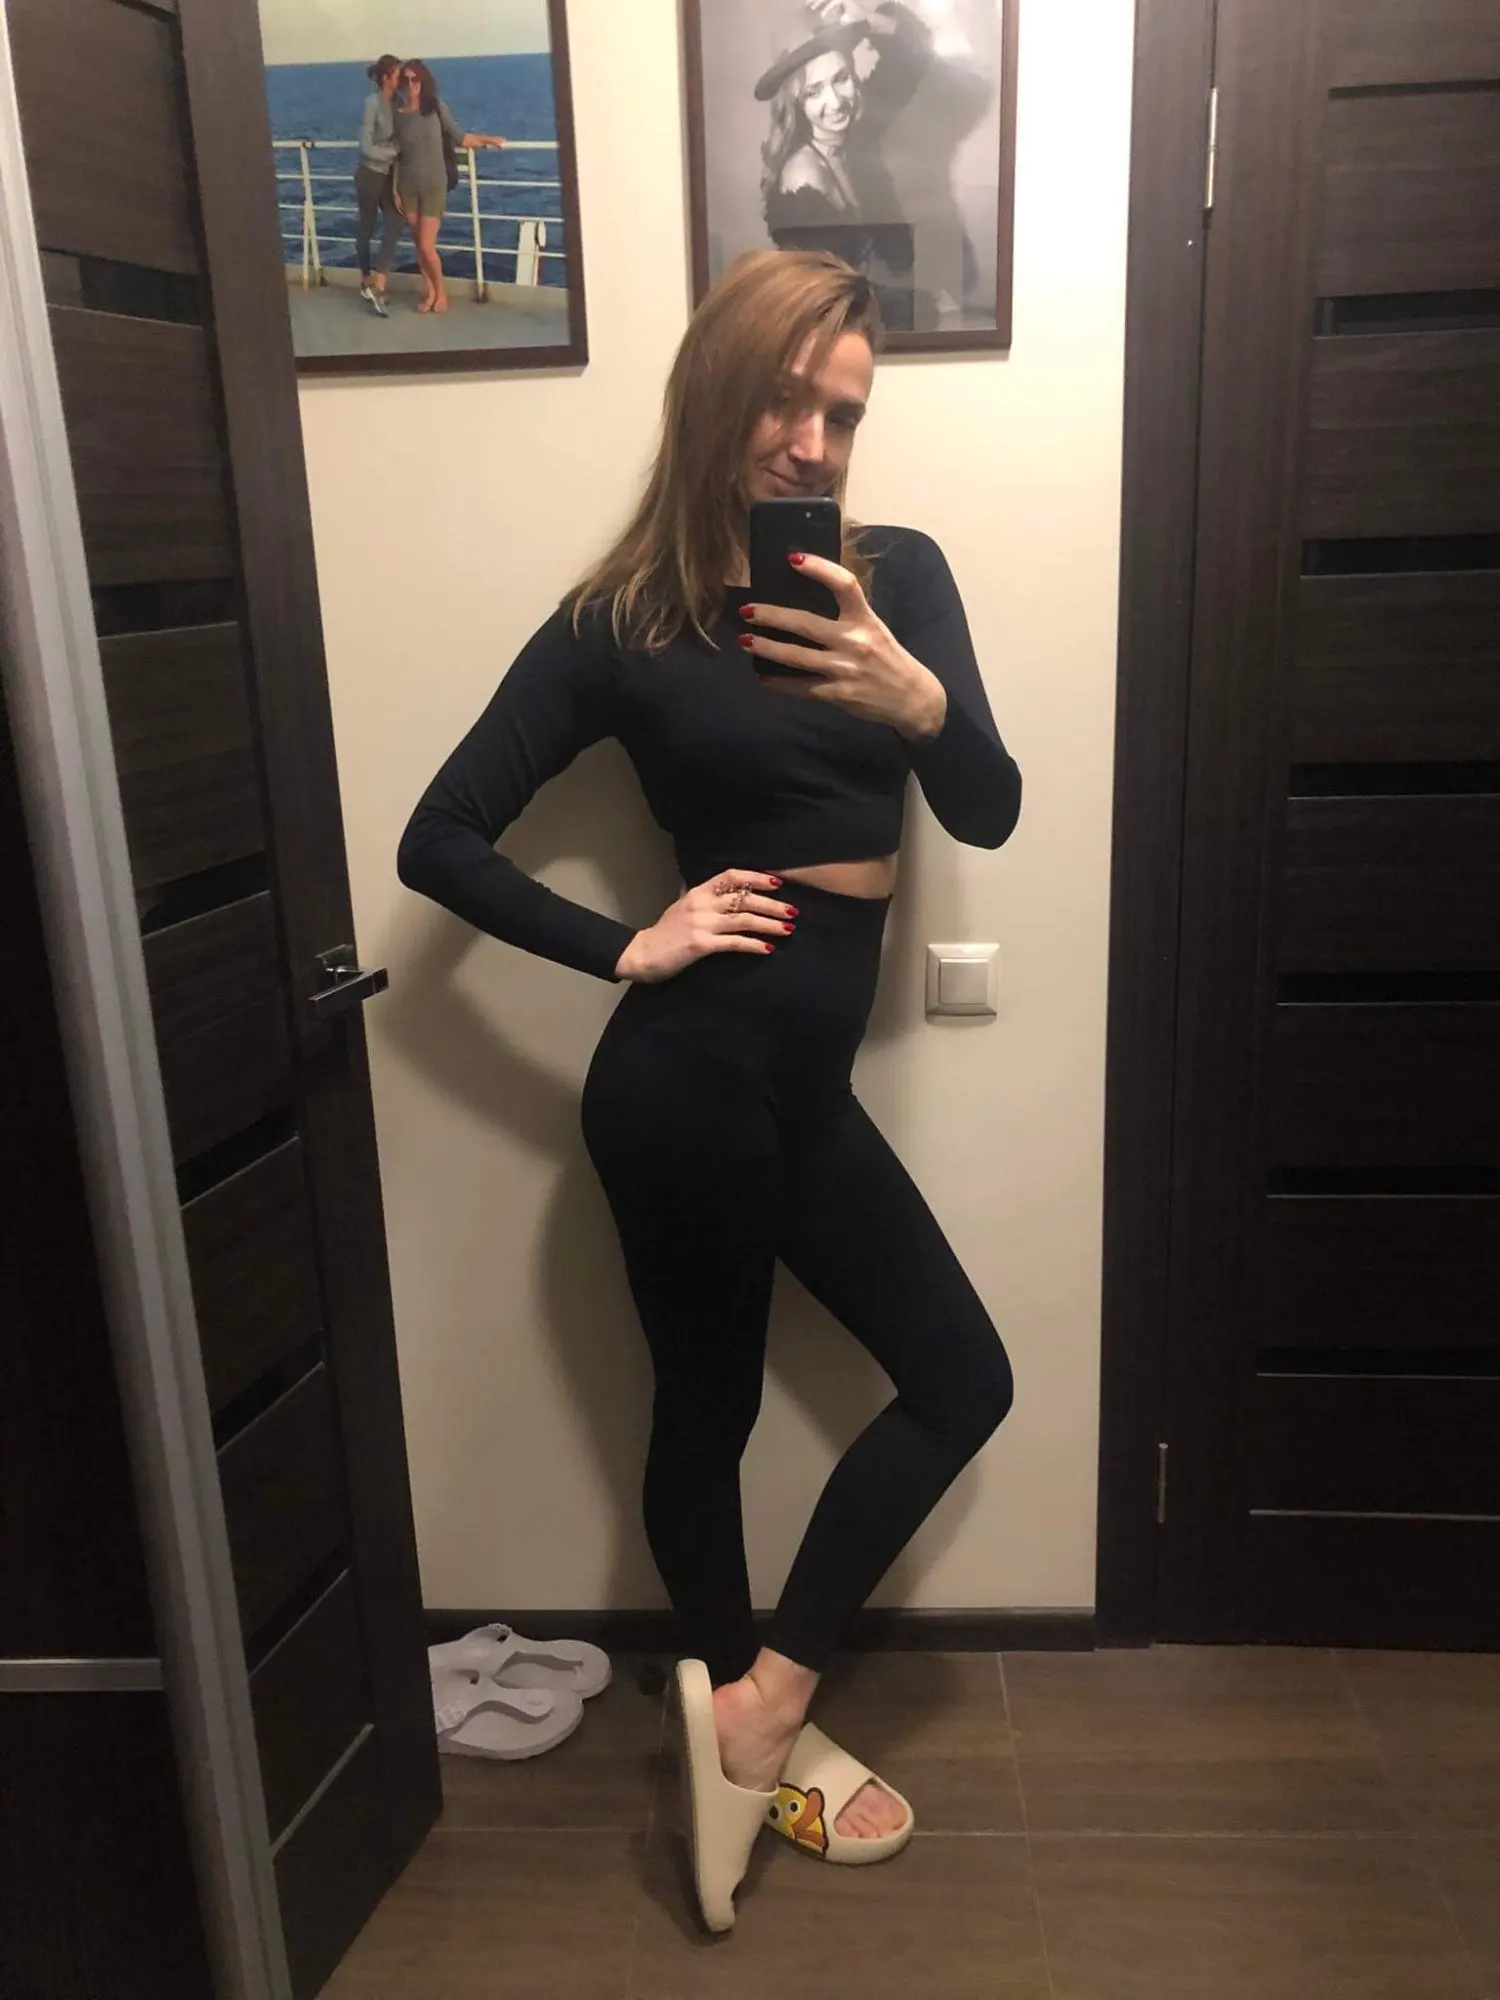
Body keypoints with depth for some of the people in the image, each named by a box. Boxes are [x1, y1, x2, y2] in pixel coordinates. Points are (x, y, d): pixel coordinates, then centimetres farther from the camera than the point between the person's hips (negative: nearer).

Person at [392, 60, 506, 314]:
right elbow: (396, 155, 5)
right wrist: (394, 188, 3)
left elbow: (459, 138, -1)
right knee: (419, 244, 7)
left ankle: (441, 291, 15)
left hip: (434, 186, -2)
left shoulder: (436, 108, -4)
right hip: (408, 186, 3)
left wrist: (488, 139, -10)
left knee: (427, 245, -7)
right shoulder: (398, 115, 1)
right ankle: (429, 292, 21)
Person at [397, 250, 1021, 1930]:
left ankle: (756, 1710, 25)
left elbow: (990, 817, -3)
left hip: (799, 1076, 7)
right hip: (698, 1070, -6)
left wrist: (923, 703, -22)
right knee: (709, 1402, 10)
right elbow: (440, 840, -4)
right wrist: (628, 950, -11)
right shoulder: (626, 619, -6)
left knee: (960, 1379, 11)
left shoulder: (900, 576, 5)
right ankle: (755, 1722, 36)